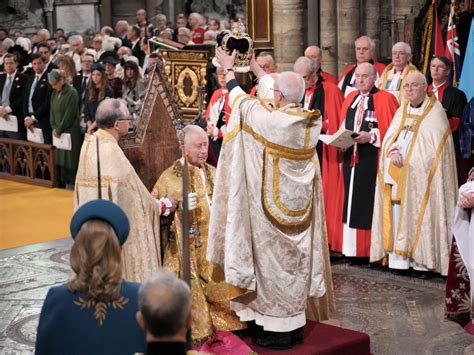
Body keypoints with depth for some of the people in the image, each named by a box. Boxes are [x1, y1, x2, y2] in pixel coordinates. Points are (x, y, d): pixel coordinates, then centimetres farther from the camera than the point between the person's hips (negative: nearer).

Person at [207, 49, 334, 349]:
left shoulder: (269, 120, -20)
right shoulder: (312, 121, -3)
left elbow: (239, 100, -1)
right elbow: (280, 91, 13)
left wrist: (228, 69, 17)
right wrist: (253, 65, 25)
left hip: (273, 205, -6)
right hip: (301, 205, 6)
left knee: (273, 260, 3)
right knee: (297, 259, 14)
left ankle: (278, 330, 10)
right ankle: (296, 324, 24)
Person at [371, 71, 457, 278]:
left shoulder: (435, 111, 0)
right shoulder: (402, 111, 18)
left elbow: (436, 146, -8)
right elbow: (389, 137, 10)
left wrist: (408, 160, -13)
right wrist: (393, 152, -12)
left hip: (421, 175, -5)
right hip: (397, 174, 5)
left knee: (421, 215, -8)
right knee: (397, 215, 0)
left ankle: (425, 262, -4)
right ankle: (400, 260, 2)